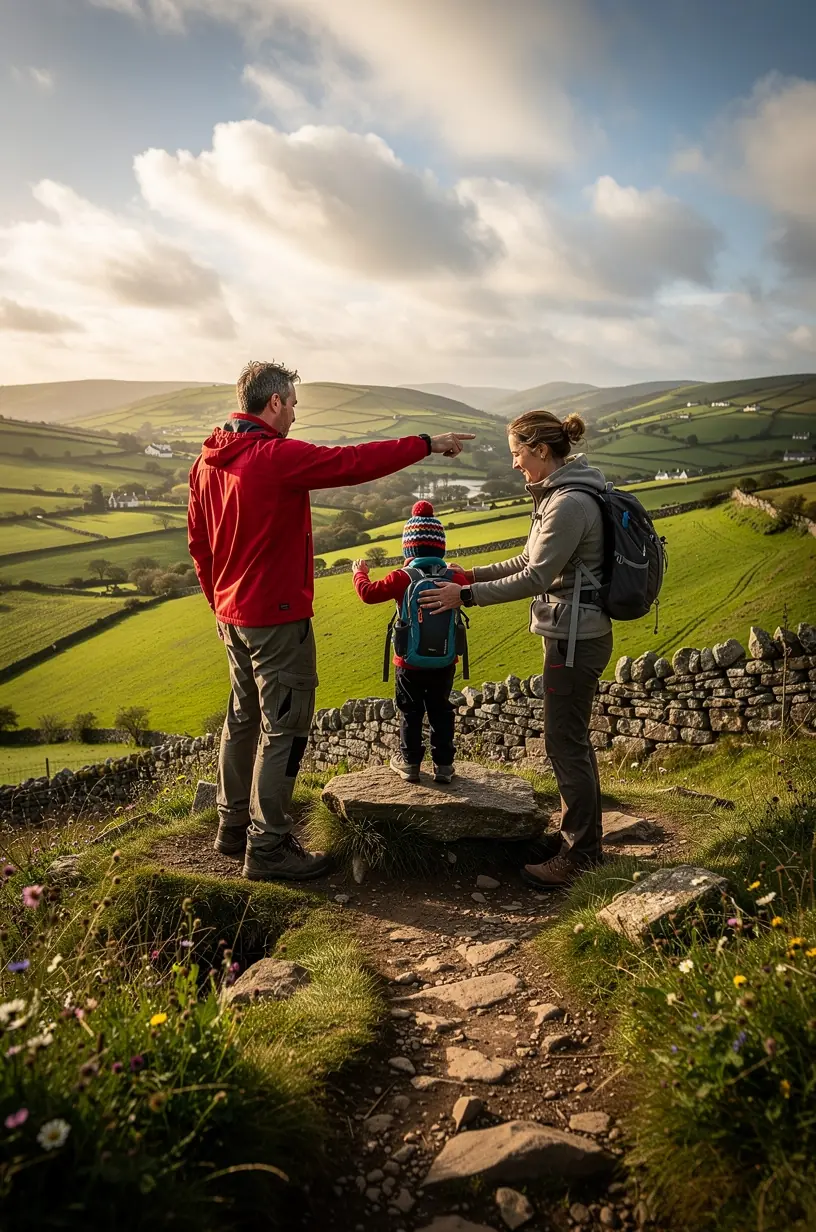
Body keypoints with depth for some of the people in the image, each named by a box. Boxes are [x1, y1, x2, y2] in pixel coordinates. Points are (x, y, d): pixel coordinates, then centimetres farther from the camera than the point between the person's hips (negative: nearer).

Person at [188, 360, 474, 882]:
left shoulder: (209, 461, 7)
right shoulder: (278, 456, -19)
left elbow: (198, 540, 13)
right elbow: (354, 461, -17)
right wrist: (427, 443, -7)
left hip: (232, 614, 9)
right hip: (278, 618, -9)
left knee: (244, 718, 20)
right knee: (284, 727, 0)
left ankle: (234, 825, 32)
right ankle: (268, 847, 8)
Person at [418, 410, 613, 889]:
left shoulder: (570, 502, -21)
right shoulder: (561, 493, 11)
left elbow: (536, 577, -21)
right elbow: (532, 560, 16)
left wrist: (467, 596, -15)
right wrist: (472, 574, 12)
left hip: (574, 637, -10)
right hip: (574, 633, 10)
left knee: (565, 741, 0)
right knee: (572, 738, 18)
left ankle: (578, 855, 13)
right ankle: (586, 839, 32)